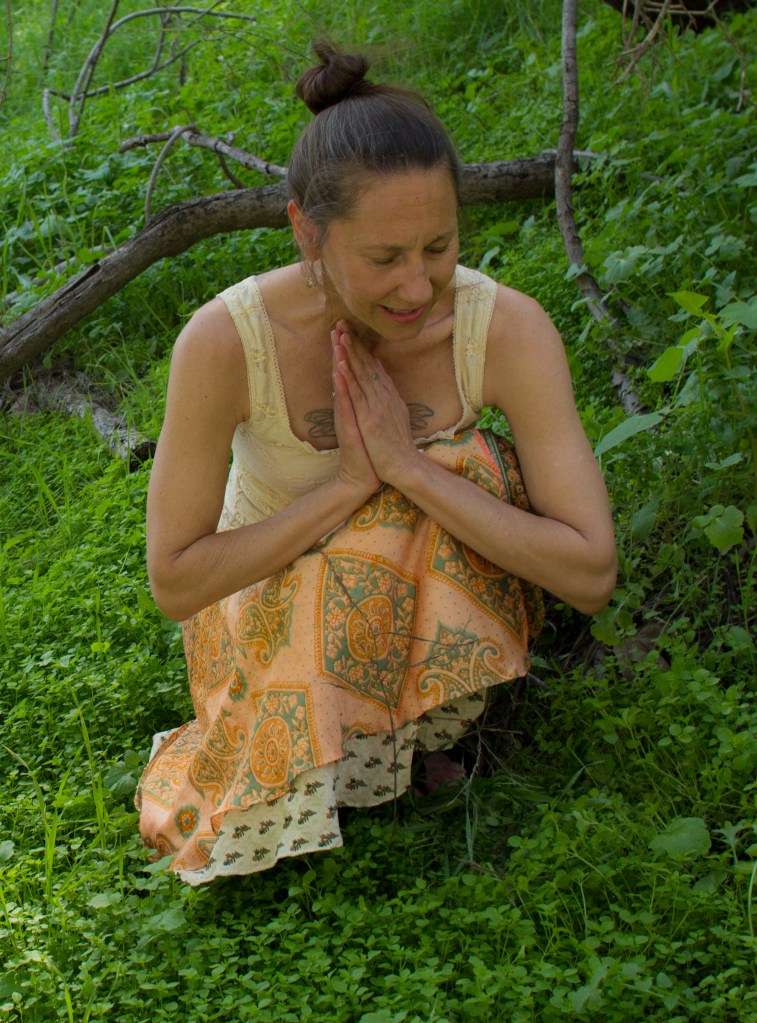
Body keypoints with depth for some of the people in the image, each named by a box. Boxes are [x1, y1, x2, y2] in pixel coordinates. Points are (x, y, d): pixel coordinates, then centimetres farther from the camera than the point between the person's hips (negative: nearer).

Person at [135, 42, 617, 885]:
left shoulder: (507, 328, -28)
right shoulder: (224, 341, -31)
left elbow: (591, 575, -28)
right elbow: (173, 583, -23)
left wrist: (409, 467, -35)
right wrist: (348, 483, -32)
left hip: (426, 588, 1)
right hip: (272, 584, -1)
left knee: (463, 470, -31)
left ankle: (423, 717, -4)